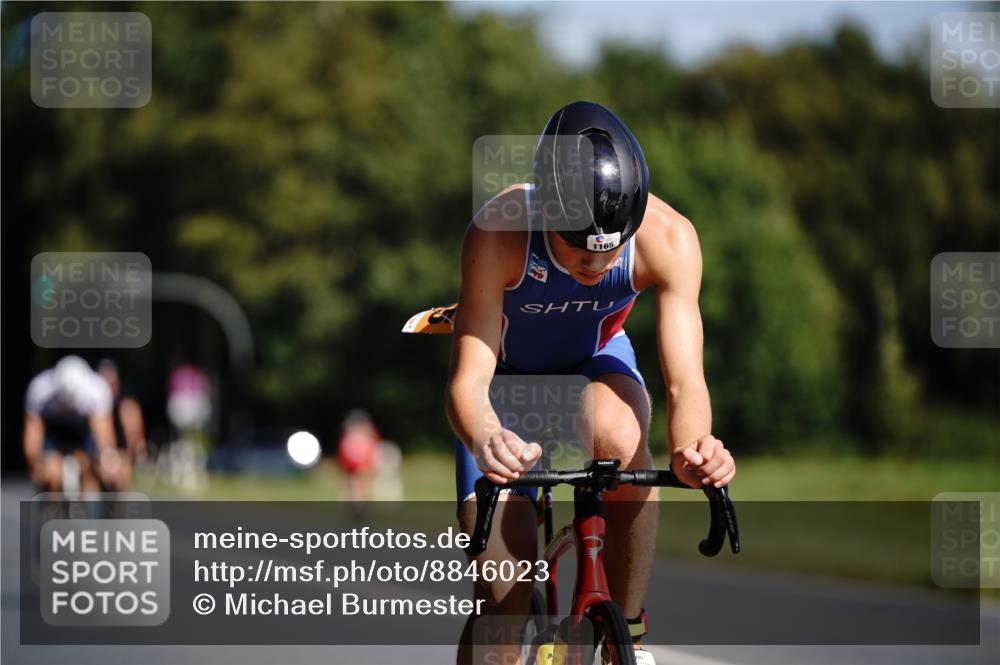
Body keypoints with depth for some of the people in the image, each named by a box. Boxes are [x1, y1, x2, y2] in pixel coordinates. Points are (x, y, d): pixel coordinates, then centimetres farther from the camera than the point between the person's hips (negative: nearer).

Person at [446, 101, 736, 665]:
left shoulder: (668, 238, -31)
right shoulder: (499, 233, -36)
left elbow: (685, 381, -33)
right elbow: (469, 379, -38)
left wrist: (692, 447, -56)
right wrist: (483, 441, -61)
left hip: (595, 363, 1)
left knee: (620, 439, -36)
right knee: (504, 596, -13)